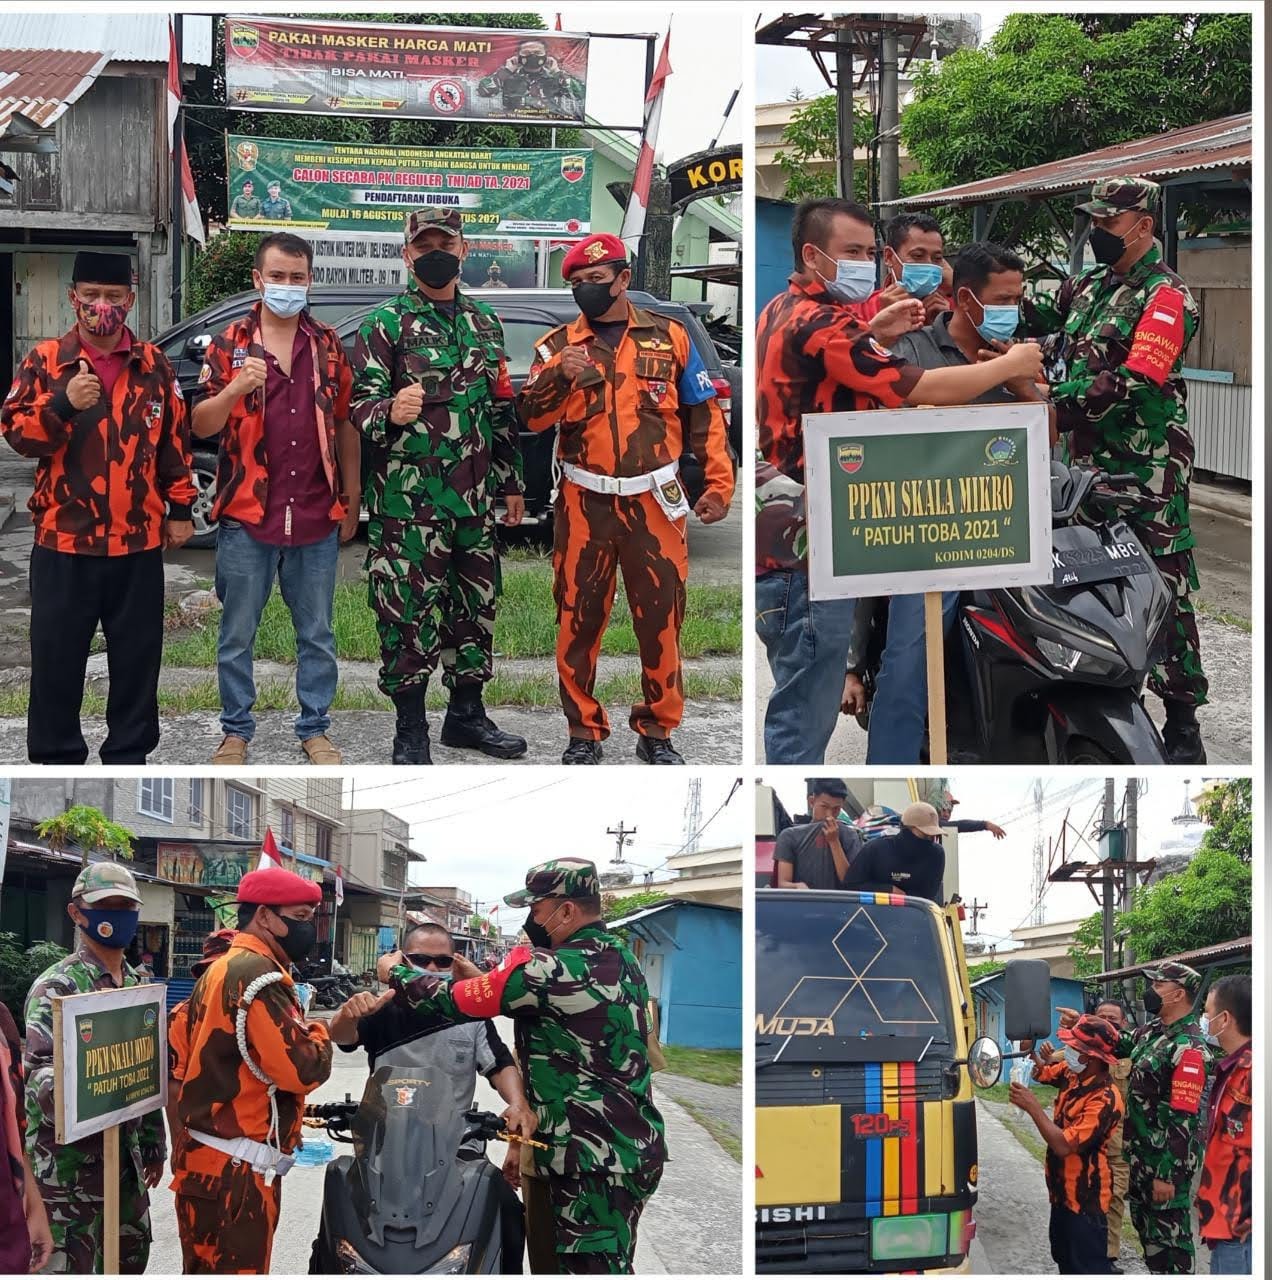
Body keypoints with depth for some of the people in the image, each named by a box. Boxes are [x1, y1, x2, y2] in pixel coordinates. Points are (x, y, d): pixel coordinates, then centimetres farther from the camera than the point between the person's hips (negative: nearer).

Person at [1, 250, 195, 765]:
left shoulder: (154, 366, 6)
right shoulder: (45, 360, 0)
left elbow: (176, 440, 11)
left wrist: (181, 509, 9)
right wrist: (63, 404, -21)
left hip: (139, 541, 2)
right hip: (64, 537, -2)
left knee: (136, 656, 9)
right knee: (57, 656, 3)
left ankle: (128, 756, 21)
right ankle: (56, 760, 13)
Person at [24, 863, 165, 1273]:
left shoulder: (138, 985, 14)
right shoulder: (57, 985, -11)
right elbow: (39, 1070, -22)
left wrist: (153, 1143, 20)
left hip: (125, 1157, 8)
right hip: (67, 1163, -8)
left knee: (129, 1262, 15)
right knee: (67, 1267, -8)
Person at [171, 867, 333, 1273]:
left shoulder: (220, 970, 16)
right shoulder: (259, 976, -16)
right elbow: (303, 1069, -22)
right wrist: (318, 1036, -2)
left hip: (207, 1162, 10)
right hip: (236, 1173, -10)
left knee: (207, 1272, 15)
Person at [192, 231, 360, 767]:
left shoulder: (328, 346, 7)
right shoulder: (230, 344, 0)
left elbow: (345, 424, 13)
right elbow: (201, 426, -5)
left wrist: (351, 498, 11)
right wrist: (234, 389, -24)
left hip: (317, 516, 2)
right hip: (247, 516, -2)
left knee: (317, 633, 10)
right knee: (237, 634, 6)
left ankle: (315, 728, 20)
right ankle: (236, 731, 17)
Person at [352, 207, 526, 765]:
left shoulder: (484, 321, 14)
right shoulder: (384, 325, -4)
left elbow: (502, 409, 21)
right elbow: (360, 408, -9)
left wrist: (511, 482, 21)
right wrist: (389, 413, -32)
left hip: (475, 498, 6)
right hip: (408, 499, -6)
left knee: (476, 607, 12)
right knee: (410, 615, -4)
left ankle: (467, 714, 26)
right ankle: (411, 734, 6)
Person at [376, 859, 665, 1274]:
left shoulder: (556, 969, -17)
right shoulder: (620, 957, 10)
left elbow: (453, 1002, -10)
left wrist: (394, 972, 7)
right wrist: (484, 980, 22)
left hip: (594, 1162, -9)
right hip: (635, 1147, 9)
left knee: (589, 1267, -6)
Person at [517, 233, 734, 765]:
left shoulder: (669, 337, 6)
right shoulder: (558, 345, 5)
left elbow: (704, 416, 10)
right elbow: (532, 418, -6)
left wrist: (718, 483, 5)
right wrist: (559, 378, -23)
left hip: (654, 502, 0)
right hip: (584, 504, 0)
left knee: (661, 619, 2)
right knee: (579, 619, 3)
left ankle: (657, 731, 14)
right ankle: (584, 732, 14)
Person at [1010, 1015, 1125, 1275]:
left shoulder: (1105, 1099, -27)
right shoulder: (1072, 1074, -2)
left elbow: (1064, 1145, -32)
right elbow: (1041, 1072, 20)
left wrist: (1033, 1107, -24)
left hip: (1085, 1200, -9)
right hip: (1063, 1192, 9)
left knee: (1088, 1270, -4)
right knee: (1066, 1262, 21)